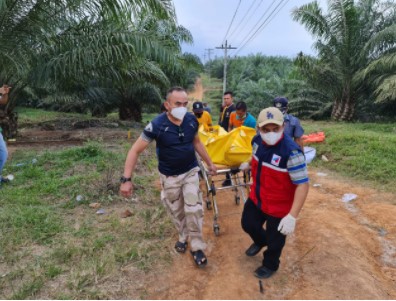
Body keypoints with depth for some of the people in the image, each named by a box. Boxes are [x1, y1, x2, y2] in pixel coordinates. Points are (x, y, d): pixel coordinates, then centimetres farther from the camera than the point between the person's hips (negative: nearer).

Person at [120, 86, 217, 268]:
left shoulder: (192, 120, -12)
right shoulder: (157, 125, -24)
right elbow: (135, 151, -19)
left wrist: (209, 163, 15)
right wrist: (126, 179, -24)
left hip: (190, 172, 2)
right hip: (169, 176, -2)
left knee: (194, 209, -4)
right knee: (177, 211, 14)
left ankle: (197, 248, 15)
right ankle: (183, 237, 42)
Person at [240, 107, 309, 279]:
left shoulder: (291, 152, -33)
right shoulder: (257, 140, -10)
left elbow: (302, 185, -31)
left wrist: (292, 216, -33)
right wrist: (248, 165, 30)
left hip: (278, 206, -6)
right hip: (256, 198, 6)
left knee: (274, 240, 16)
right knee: (248, 224, 25)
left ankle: (270, 265, 48)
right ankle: (260, 241, 60)